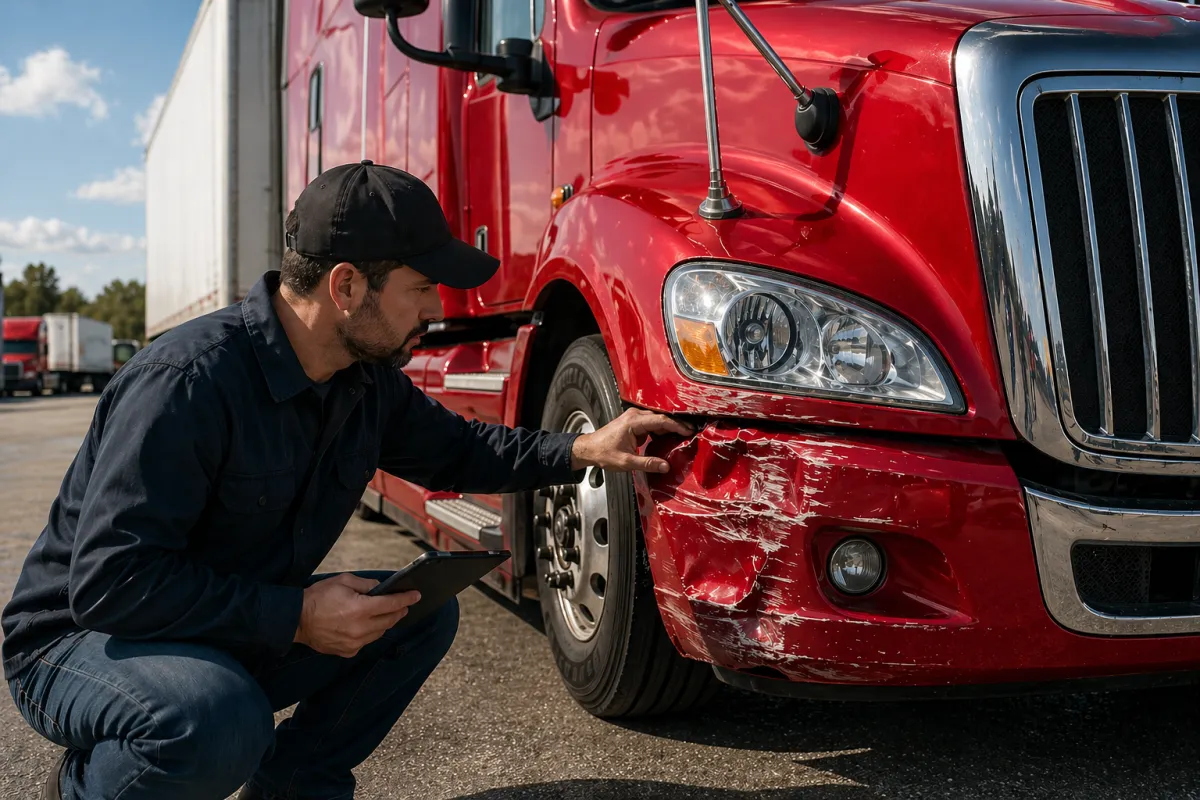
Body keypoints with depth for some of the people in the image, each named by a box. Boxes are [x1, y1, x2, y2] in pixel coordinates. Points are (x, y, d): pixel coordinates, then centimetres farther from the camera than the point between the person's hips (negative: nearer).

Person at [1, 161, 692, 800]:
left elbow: (454, 449, 16)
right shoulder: (190, 381, -31)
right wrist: (294, 615, -30)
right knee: (219, 720, -37)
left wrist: (583, 451, 3)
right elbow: (110, 582, -31)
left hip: (242, 629, 8)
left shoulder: (370, 379, -4)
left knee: (424, 612, -3)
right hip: (84, 637, -7)